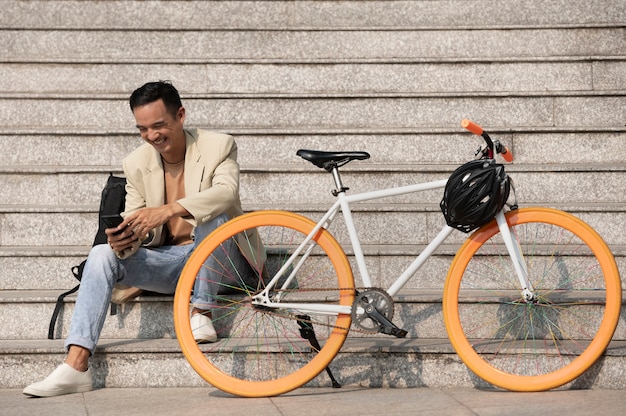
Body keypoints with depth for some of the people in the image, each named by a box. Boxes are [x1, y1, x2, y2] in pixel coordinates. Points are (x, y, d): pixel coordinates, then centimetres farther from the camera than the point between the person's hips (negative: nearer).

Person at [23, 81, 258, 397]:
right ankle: (75, 367, -31)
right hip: (166, 259, 4)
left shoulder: (218, 146, -8)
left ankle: (201, 314, -21)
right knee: (102, 255, -21)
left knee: (211, 215, -34)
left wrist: (167, 210, -42)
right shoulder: (136, 163, 3)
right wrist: (124, 240, -25)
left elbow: (226, 192, -28)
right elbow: (135, 223, 2)